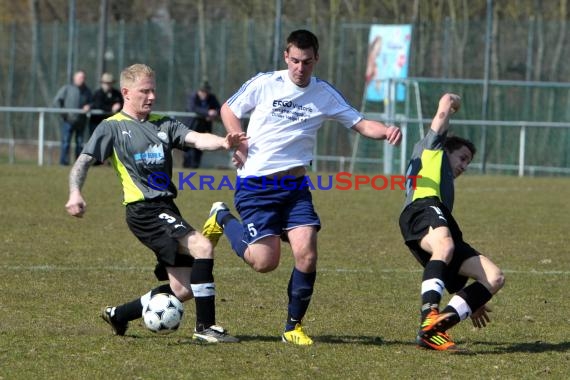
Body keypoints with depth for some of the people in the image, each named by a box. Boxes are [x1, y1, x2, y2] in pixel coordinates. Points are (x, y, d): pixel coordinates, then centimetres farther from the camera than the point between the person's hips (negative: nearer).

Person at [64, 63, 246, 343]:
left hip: (166, 210, 7)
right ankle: (205, 326, -18)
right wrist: (75, 193, -23)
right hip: (144, 211, -7)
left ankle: (117, 315, 22)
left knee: (182, 290, 3)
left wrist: (223, 142, -21)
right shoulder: (112, 127, 3)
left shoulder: (163, 125, 17)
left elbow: (196, 139, 0)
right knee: (202, 247, -23)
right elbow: (83, 162, -4)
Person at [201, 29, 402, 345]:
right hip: (256, 186, -3)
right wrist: (238, 142, -9)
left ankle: (293, 326, 4)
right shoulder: (264, 84, -5)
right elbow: (229, 110, 8)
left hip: (295, 186, 3)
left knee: (306, 254, -13)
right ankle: (223, 219, 22)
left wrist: (386, 131, -20)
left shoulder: (324, 94, 3)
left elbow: (360, 124, 1)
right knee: (265, 261, -7)